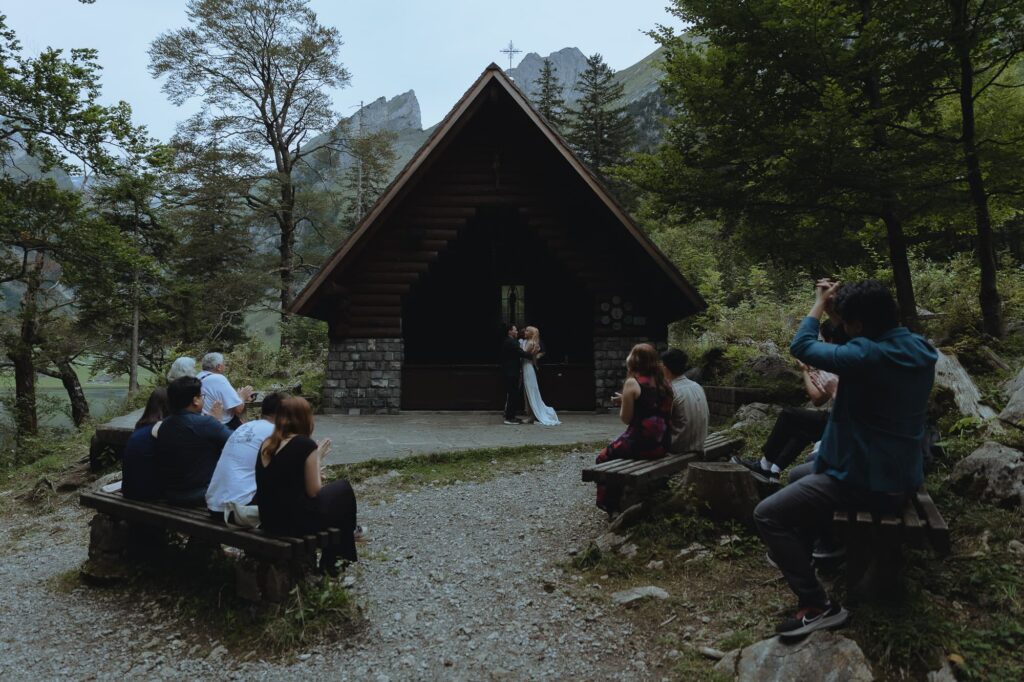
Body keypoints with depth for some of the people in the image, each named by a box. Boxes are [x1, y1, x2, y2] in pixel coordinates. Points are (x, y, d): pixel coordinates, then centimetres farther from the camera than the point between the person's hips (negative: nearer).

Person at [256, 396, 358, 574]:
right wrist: (318, 458, 2)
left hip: (269, 521, 7)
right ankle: (330, 561, 32)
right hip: (296, 521, -7)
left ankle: (329, 559, 35)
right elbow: (313, 491, -10)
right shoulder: (306, 444, -16)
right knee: (343, 489, 17)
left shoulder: (267, 444, 5)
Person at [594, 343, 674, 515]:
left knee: (604, 458, 18)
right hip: (662, 444, 7)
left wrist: (622, 402, 8)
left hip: (641, 444, -7)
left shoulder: (632, 383, -12)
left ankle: (611, 506, 23)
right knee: (616, 448, 32)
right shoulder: (663, 383, 6)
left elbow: (626, 418, -10)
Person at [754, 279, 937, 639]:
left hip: (864, 481, -10)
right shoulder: (920, 349, -1)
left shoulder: (868, 355, -27)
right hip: (900, 477, 10)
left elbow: (802, 346, -14)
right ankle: (798, 552, 42)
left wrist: (820, 302, -2)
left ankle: (817, 605, -7)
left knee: (767, 514, -10)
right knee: (804, 475, 31)